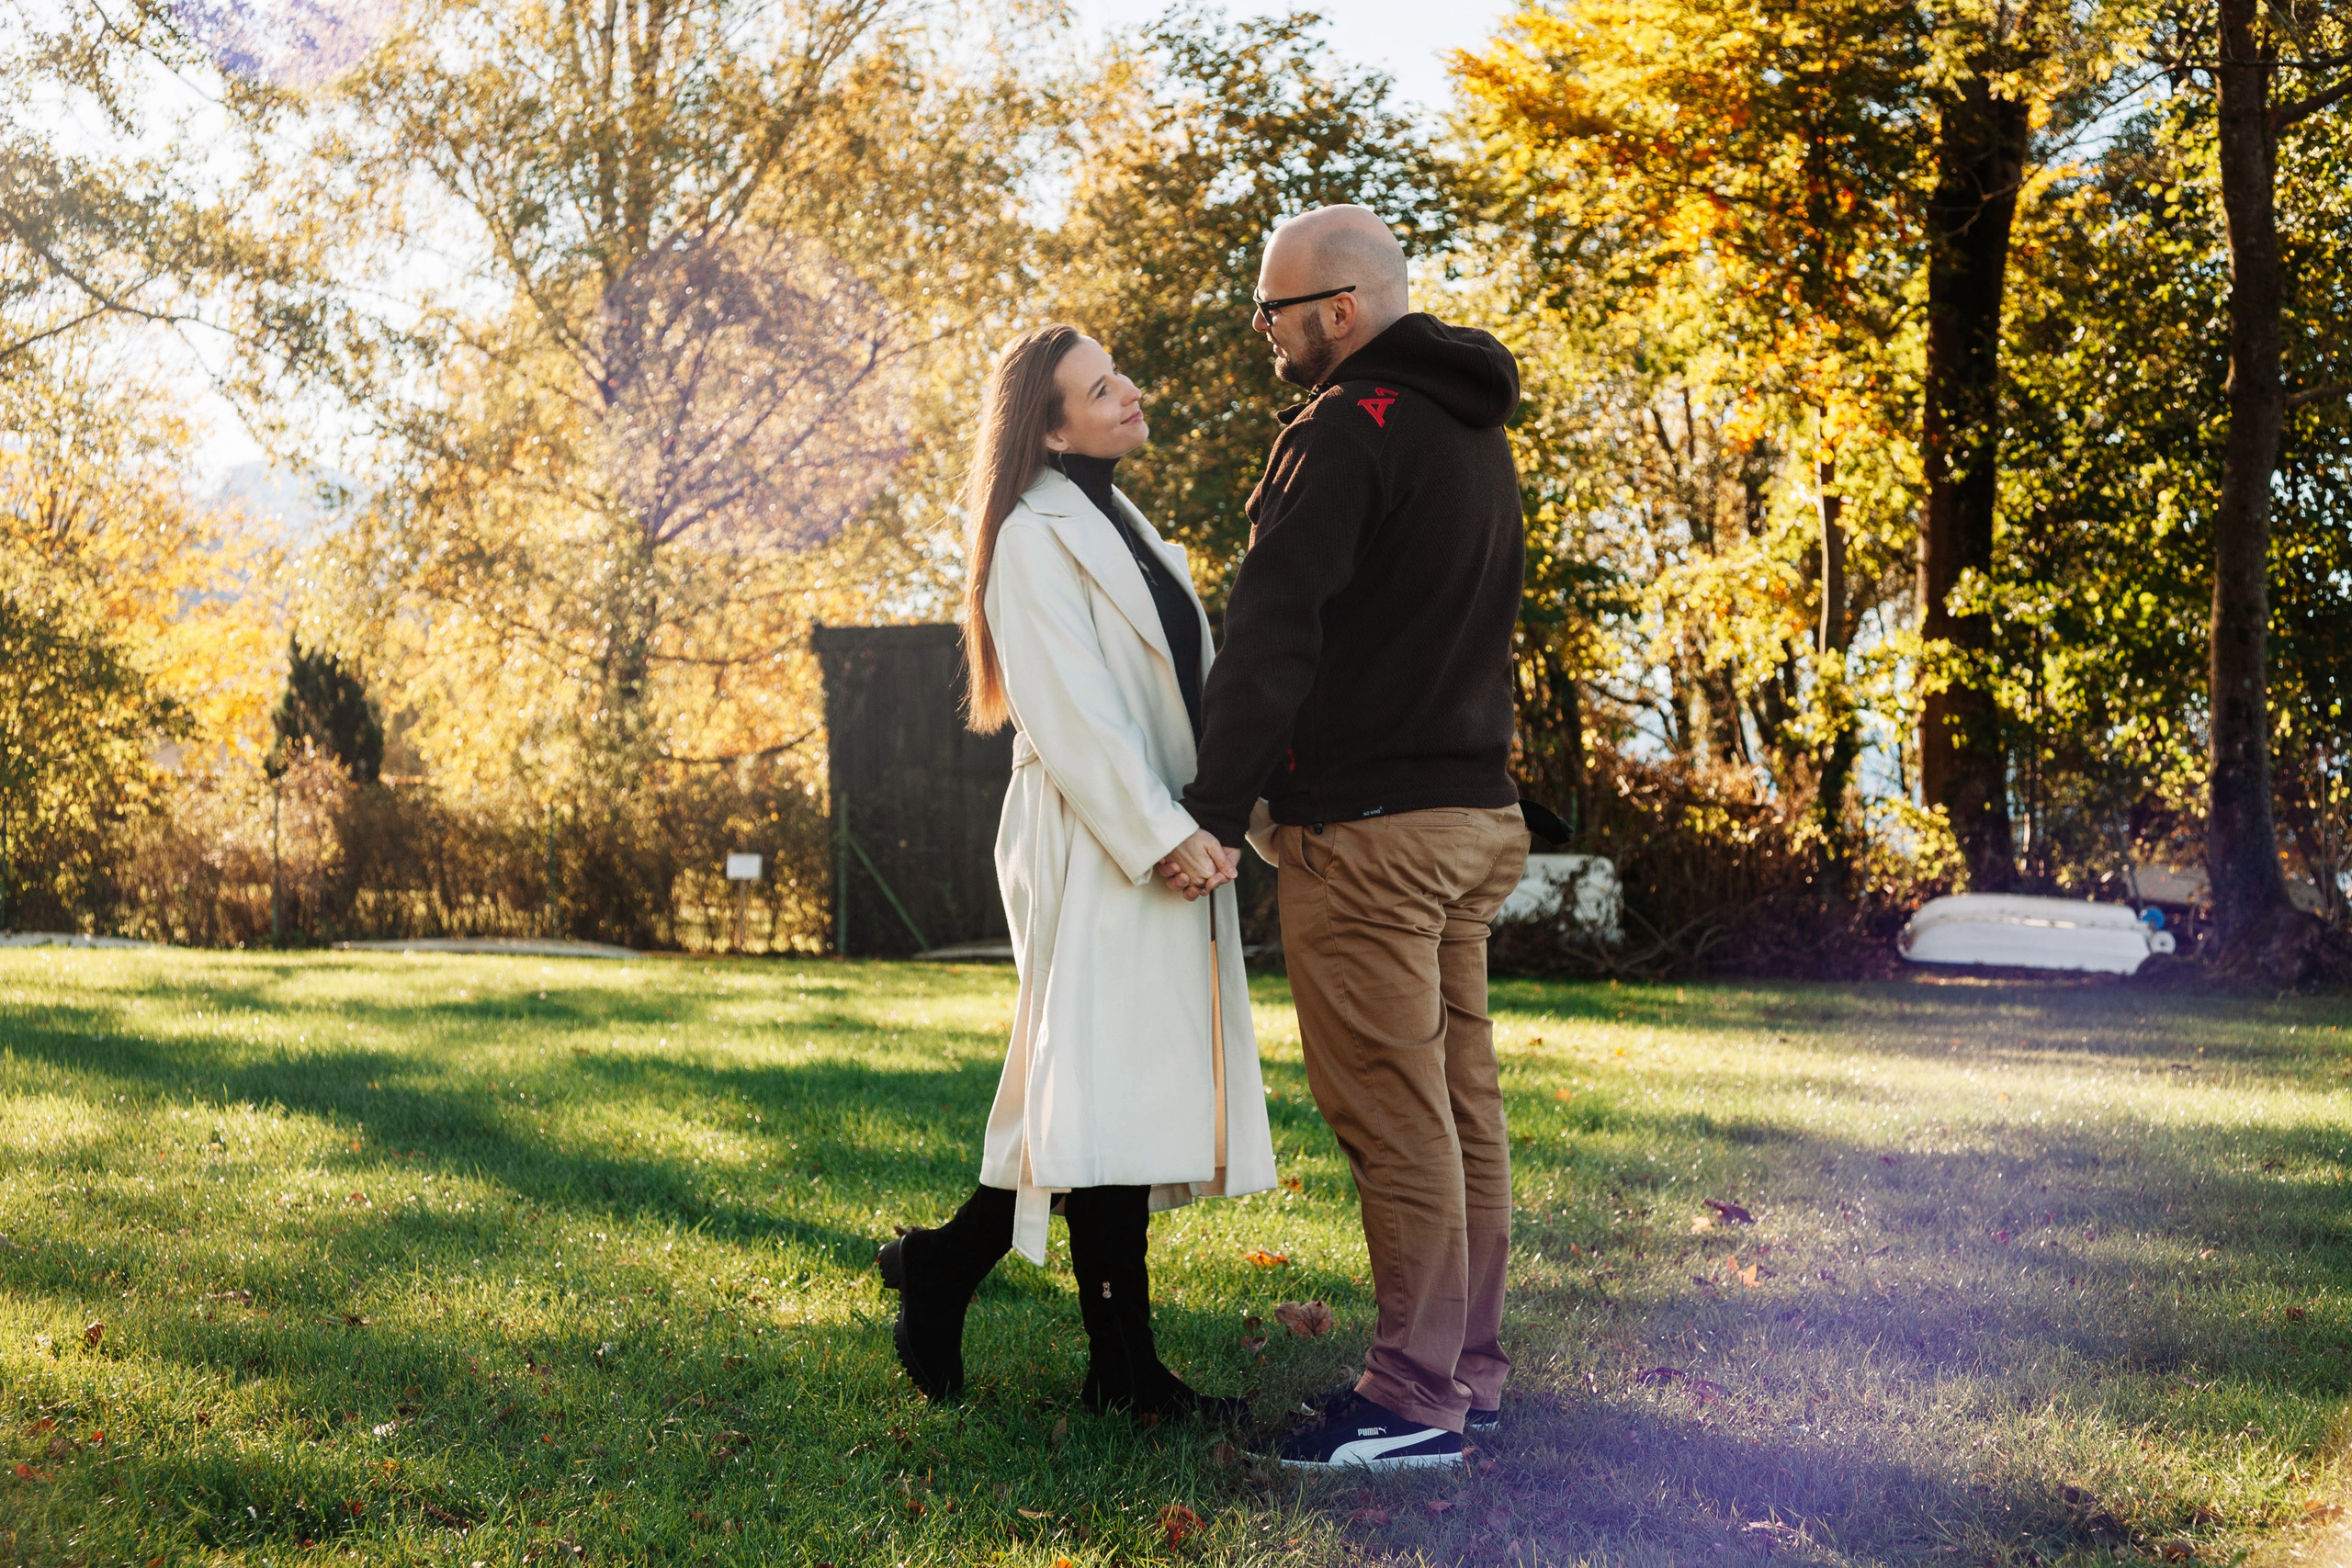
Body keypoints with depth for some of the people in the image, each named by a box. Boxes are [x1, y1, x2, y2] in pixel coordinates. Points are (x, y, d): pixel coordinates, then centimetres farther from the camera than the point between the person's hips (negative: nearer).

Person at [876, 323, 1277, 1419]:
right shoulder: (1037, 537, -9)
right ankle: (1124, 1368, 1)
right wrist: (1165, 836, -18)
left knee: (1117, 1098, 9)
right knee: (1110, 1091, -5)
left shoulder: (1119, 524, 20)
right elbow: (1074, 714, -16)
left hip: (1164, 839, 9)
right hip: (1095, 846, -9)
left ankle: (941, 1267, 17)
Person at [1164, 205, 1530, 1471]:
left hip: (1367, 829, -10)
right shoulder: (1474, 431, 17)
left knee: (1393, 1117, -5)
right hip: (1473, 809, 10)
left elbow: (1272, 637, -20)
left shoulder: (1347, 430, -14)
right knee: (1461, 1102, 13)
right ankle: (1470, 1371, 20)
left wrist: (1213, 809, -16)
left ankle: (1417, 1399, -1)